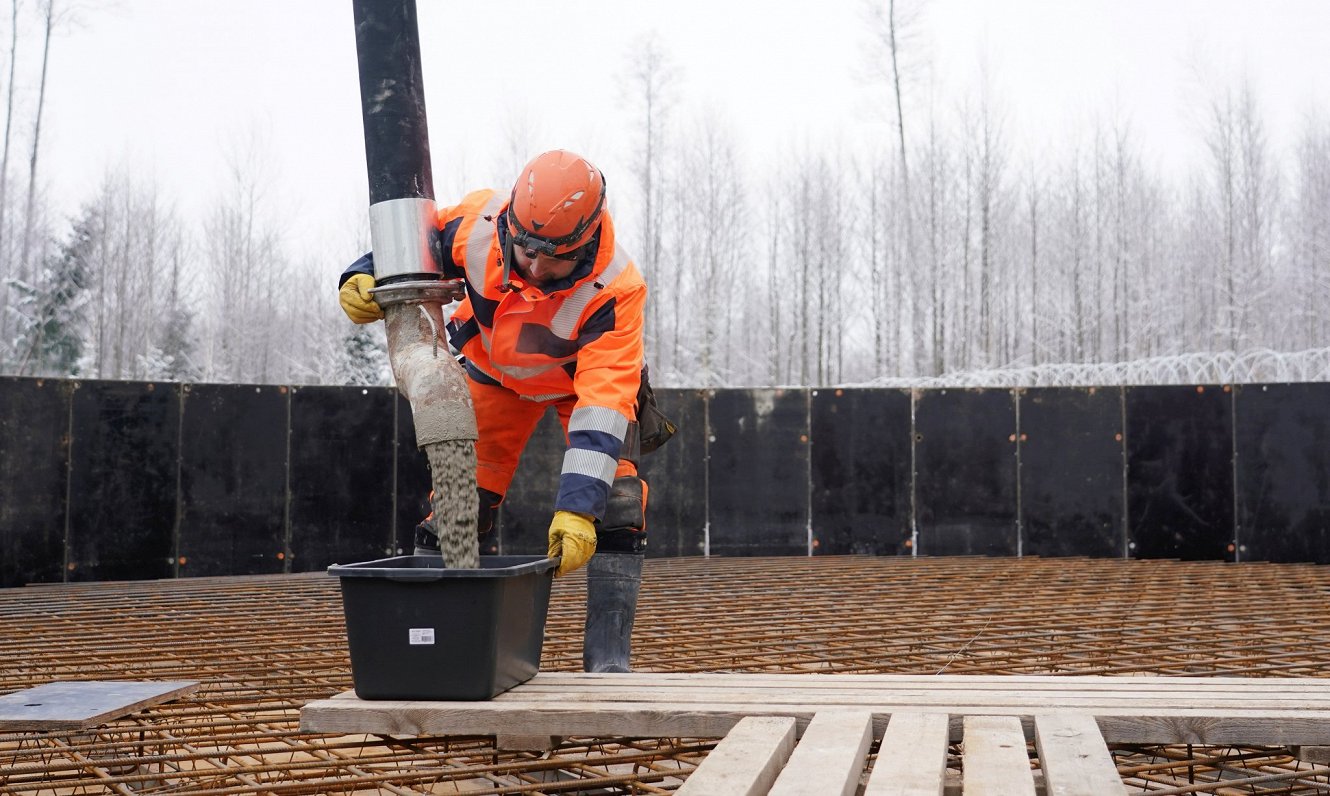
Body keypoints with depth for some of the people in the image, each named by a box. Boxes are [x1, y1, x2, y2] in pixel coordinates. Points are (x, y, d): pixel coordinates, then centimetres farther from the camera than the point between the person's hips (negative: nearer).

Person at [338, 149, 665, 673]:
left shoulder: (614, 289, -39)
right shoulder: (478, 221, -32)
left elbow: (601, 407, -43)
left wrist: (576, 507, -50)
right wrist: (365, 278, -30)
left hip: (589, 375, -2)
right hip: (494, 369, 2)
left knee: (615, 504, -18)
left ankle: (608, 658, -10)